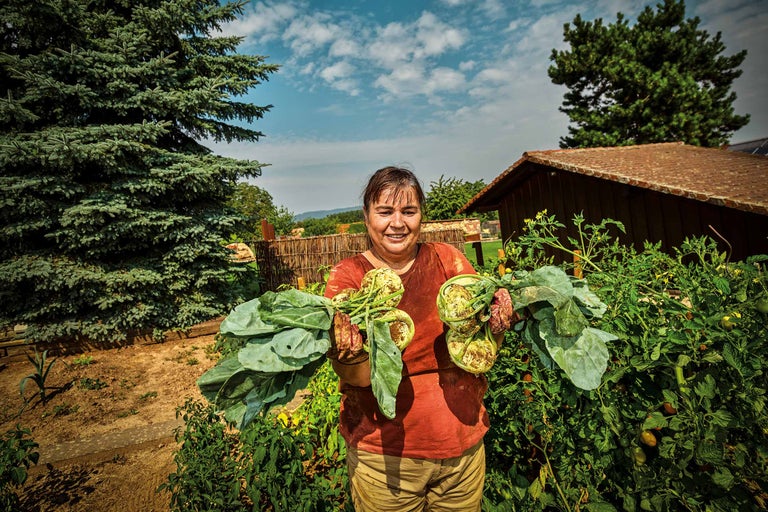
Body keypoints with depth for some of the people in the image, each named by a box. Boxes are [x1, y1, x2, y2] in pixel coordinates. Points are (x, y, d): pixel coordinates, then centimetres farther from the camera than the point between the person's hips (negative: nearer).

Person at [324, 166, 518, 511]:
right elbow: (359, 378, -16)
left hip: (464, 443, 3)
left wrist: (498, 322, -23)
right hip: (384, 452, -2)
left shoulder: (447, 259, -4)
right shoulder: (347, 276, -9)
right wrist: (353, 353, -37)